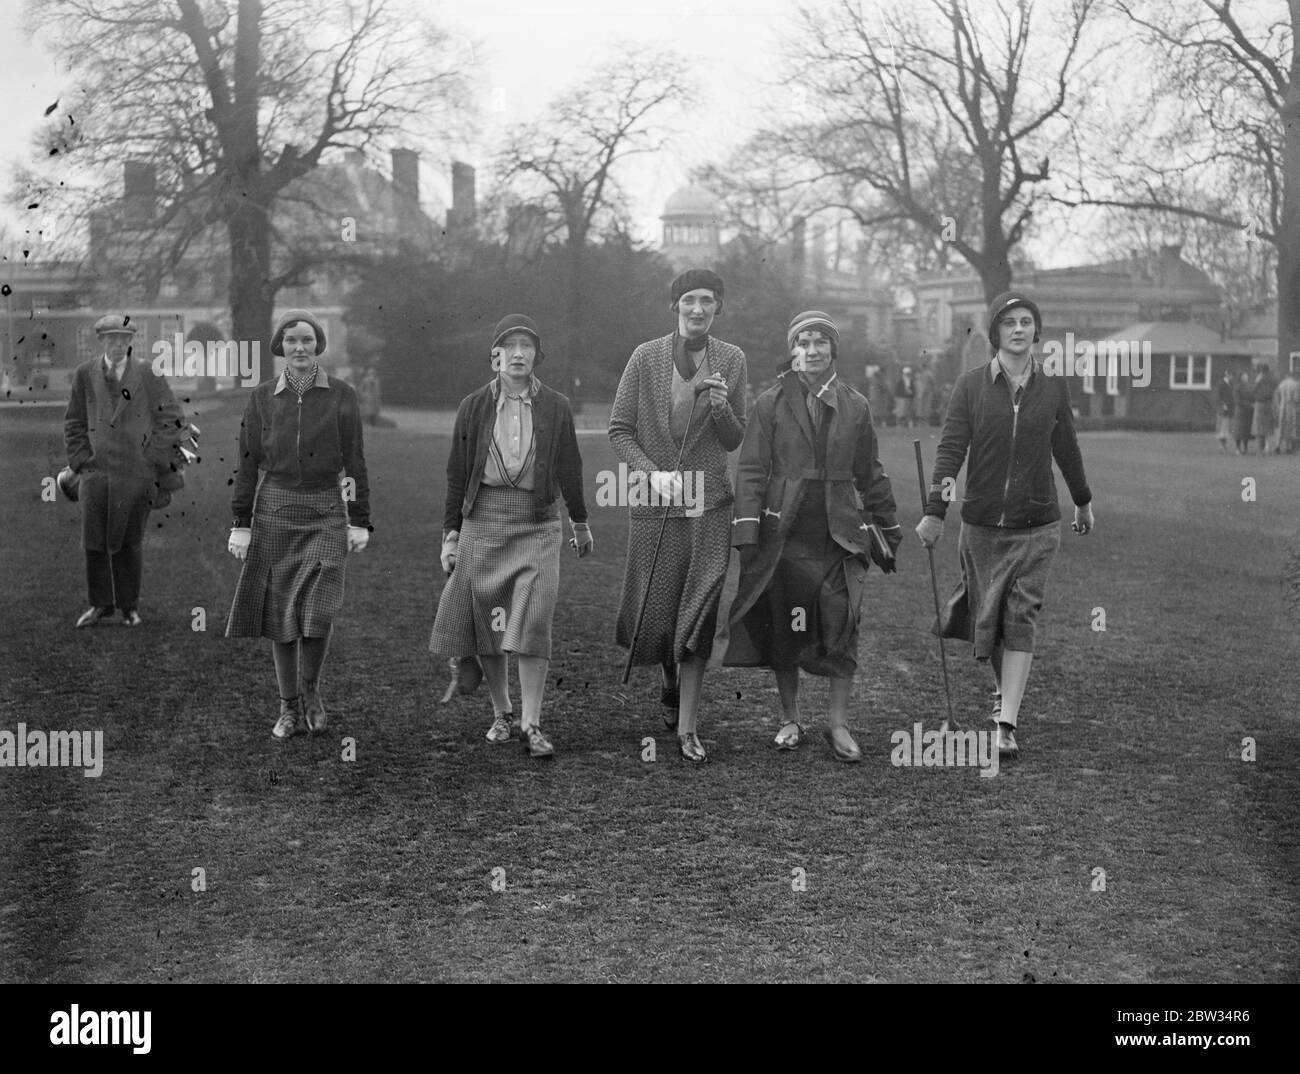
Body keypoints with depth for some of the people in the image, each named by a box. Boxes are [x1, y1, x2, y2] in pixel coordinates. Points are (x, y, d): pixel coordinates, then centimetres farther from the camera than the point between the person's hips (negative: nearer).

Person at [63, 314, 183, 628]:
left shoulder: (148, 375, 1)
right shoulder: (85, 374, 6)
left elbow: (171, 419, 3)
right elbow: (74, 423, 12)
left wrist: (152, 461, -3)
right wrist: (81, 461, 3)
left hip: (136, 472, -1)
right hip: (96, 470, 1)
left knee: (129, 543, 4)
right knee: (93, 541, 0)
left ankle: (129, 605, 17)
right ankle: (100, 603, 16)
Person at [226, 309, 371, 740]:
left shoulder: (341, 395, 2)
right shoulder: (262, 398, 5)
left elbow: (354, 462, 3)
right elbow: (248, 463, 7)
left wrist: (360, 522, 0)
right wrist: (240, 524, 3)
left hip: (325, 514, -1)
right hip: (274, 511, 1)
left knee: (318, 611, -9)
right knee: (280, 613, 3)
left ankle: (311, 691, 16)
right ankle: (288, 707, 16)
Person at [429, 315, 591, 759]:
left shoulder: (555, 407, 3)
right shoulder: (474, 407, 4)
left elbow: (569, 469, 13)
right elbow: (457, 473, 8)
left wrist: (580, 523, 22)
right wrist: (450, 535, 5)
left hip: (537, 525, -1)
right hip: (483, 521, 1)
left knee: (533, 623, -9)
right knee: (485, 623, 5)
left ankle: (531, 725, -4)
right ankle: (501, 713, 22)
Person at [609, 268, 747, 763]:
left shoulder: (731, 360, 4)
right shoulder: (645, 357, -1)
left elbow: (733, 441, 8)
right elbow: (619, 429, 1)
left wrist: (721, 407, -13)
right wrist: (652, 473, -12)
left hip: (709, 503, 0)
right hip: (655, 502, 0)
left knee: (699, 612, -5)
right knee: (656, 609, 6)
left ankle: (687, 726, 2)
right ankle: (670, 681, 38)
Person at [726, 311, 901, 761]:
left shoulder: (855, 407, 9)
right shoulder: (771, 404, 2)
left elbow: (870, 475, 15)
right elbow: (752, 470, -1)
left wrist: (890, 532, 16)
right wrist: (747, 533, -10)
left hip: (840, 535, 1)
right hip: (784, 535, -1)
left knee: (841, 629, -4)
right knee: (783, 629, 4)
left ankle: (839, 725, 6)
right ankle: (791, 720, 18)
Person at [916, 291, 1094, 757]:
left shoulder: (1054, 386, 2)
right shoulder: (970, 385, -2)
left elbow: (1066, 447, 16)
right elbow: (951, 448, -7)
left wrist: (1083, 503, 27)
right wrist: (934, 512, -16)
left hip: (1037, 526, 0)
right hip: (981, 523, 0)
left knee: (1020, 621, -6)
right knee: (986, 621, 8)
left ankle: (1006, 726, -6)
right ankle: (1005, 689, 36)